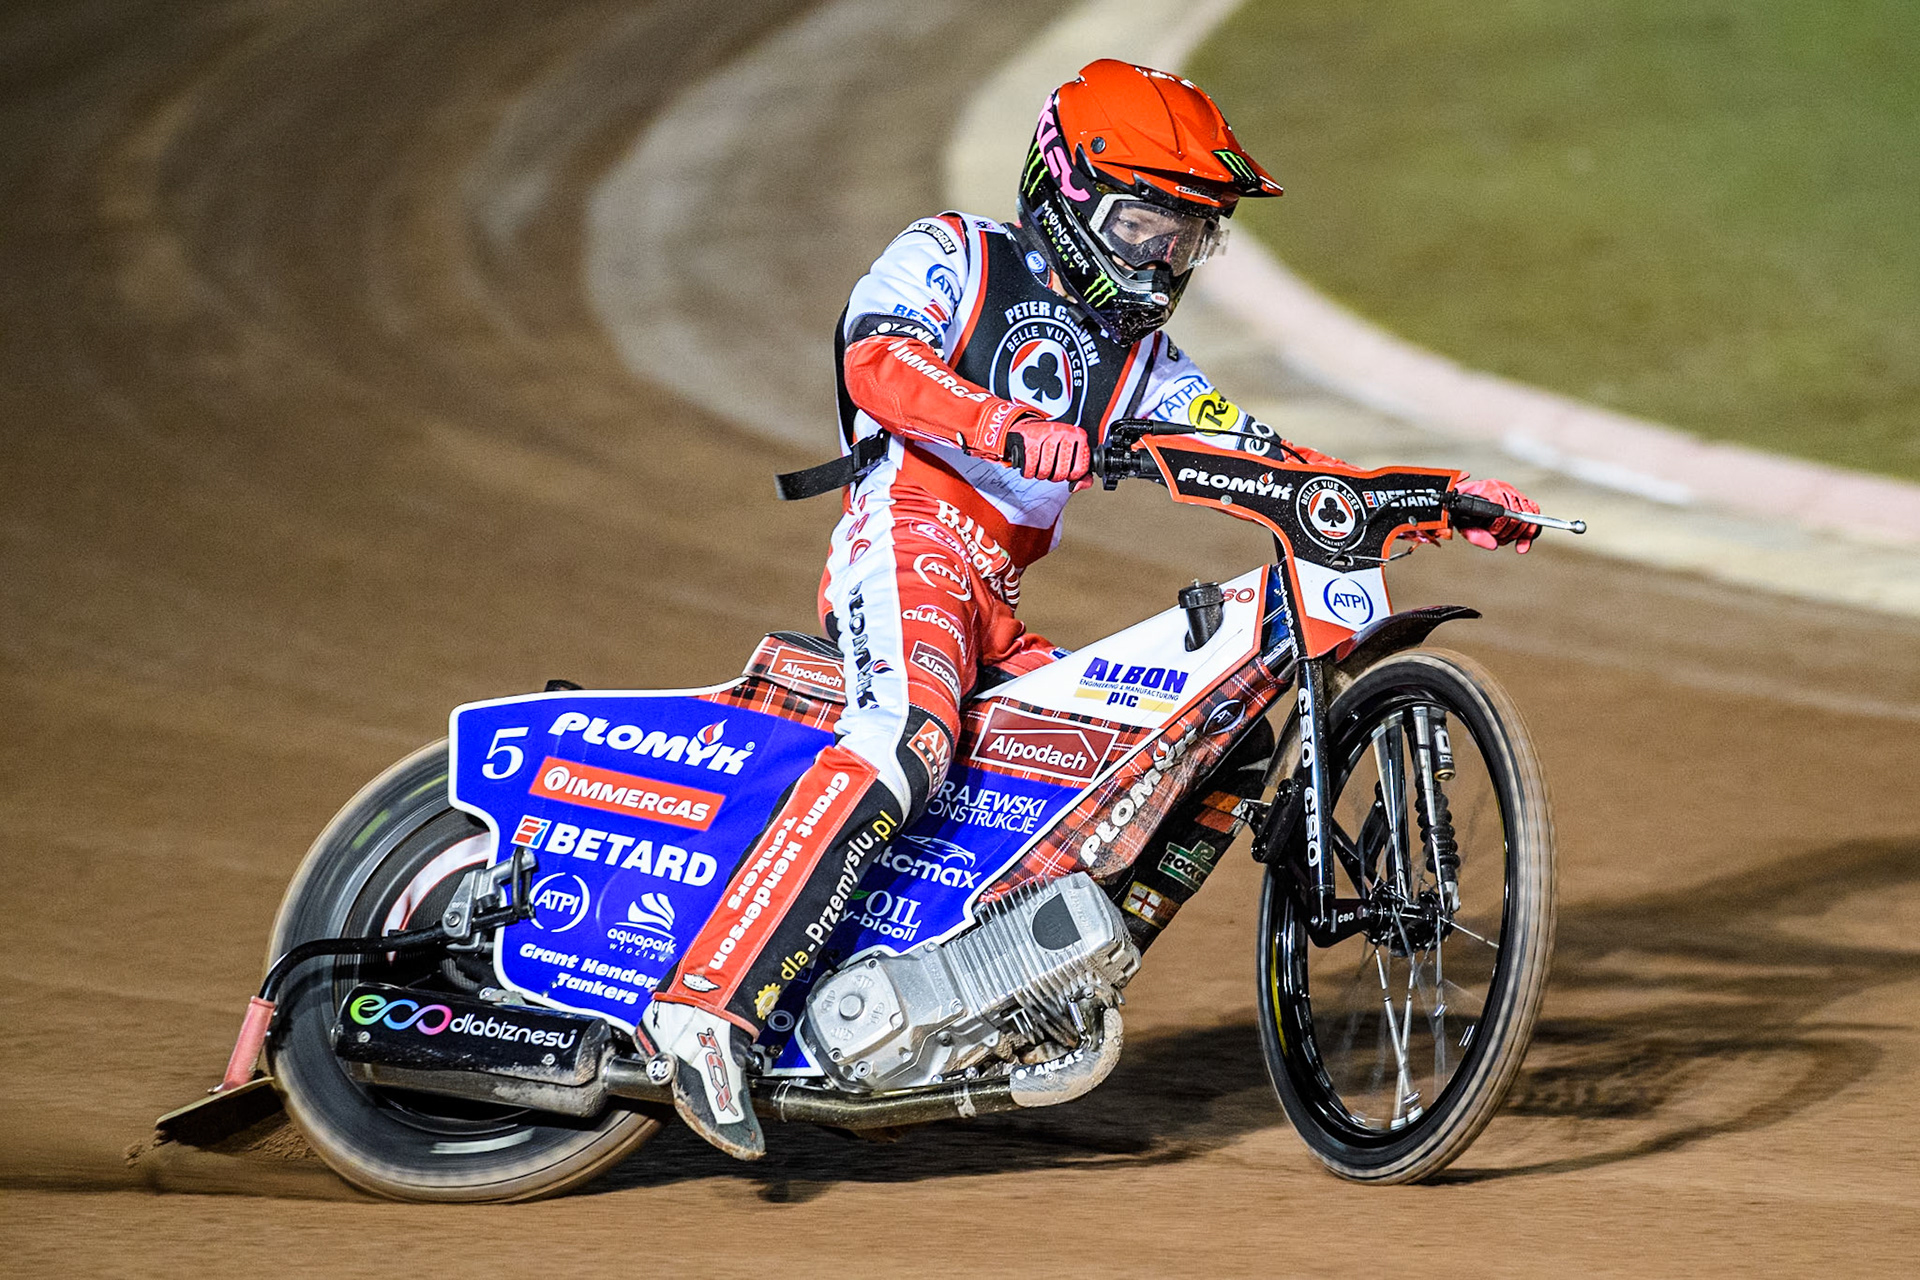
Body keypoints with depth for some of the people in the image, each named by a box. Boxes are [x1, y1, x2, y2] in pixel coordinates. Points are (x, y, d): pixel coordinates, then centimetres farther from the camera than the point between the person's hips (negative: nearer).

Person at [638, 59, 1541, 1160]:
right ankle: (710, 1001, -43)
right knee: (906, 738, -34)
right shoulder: (954, 257, 6)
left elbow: (1259, 455, 19)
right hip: (908, 541, -8)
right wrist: (1013, 430, -31)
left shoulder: (1137, 354, 26)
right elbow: (879, 362, -14)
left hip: (994, 612, 8)